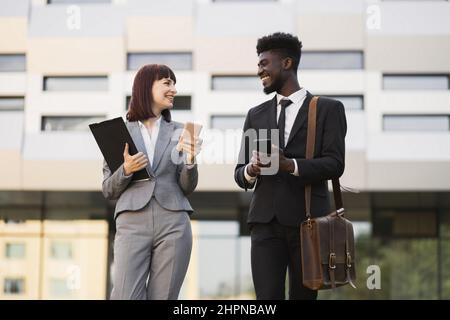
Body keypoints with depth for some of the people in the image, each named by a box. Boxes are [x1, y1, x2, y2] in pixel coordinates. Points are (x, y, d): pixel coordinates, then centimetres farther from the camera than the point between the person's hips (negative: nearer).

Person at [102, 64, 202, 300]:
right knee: (125, 296, -10)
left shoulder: (178, 132, 14)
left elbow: (187, 188, 11)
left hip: (174, 224, 2)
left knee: (163, 297, 0)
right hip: (132, 224, -2)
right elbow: (108, 191, 9)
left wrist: (190, 162, -8)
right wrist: (126, 170, -11)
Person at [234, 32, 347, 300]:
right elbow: (240, 173, 15)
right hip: (266, 222, 2)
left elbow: (335, 164, -6)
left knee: (303, 295, 3)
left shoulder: (327, 109, 5)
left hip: (308, 221, -2)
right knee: (267, 297, -8)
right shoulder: (256, 115, 17)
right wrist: (250, 170, -10)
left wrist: (289, 165, -21)